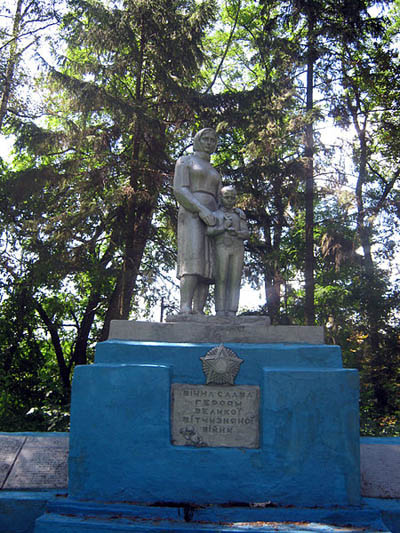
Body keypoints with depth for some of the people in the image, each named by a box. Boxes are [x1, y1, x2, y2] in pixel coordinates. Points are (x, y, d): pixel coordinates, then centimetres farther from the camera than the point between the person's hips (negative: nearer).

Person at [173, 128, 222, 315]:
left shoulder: (214, 172, 30)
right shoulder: (185, 161, 11)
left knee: (207, 267, -8)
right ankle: (185, 311, -34)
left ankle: (198, 312, -15)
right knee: (192, 262, -25)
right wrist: (201, 209, -19)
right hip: (191, 215, -7)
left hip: (211, 220, 7)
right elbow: (179, 189, -5)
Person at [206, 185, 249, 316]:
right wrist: (224, 227, -11)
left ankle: (231, 313, -8)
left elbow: (246, 234, 7)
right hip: (221, 248, -2)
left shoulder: (240, 214, 16)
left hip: (237, 249, 2)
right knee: (221, 280, -9)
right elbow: (208, 231, -4)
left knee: (234, 281, -5)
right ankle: (220, 312, -10)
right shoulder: (215, 214, 11)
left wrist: (236, 232, -11)